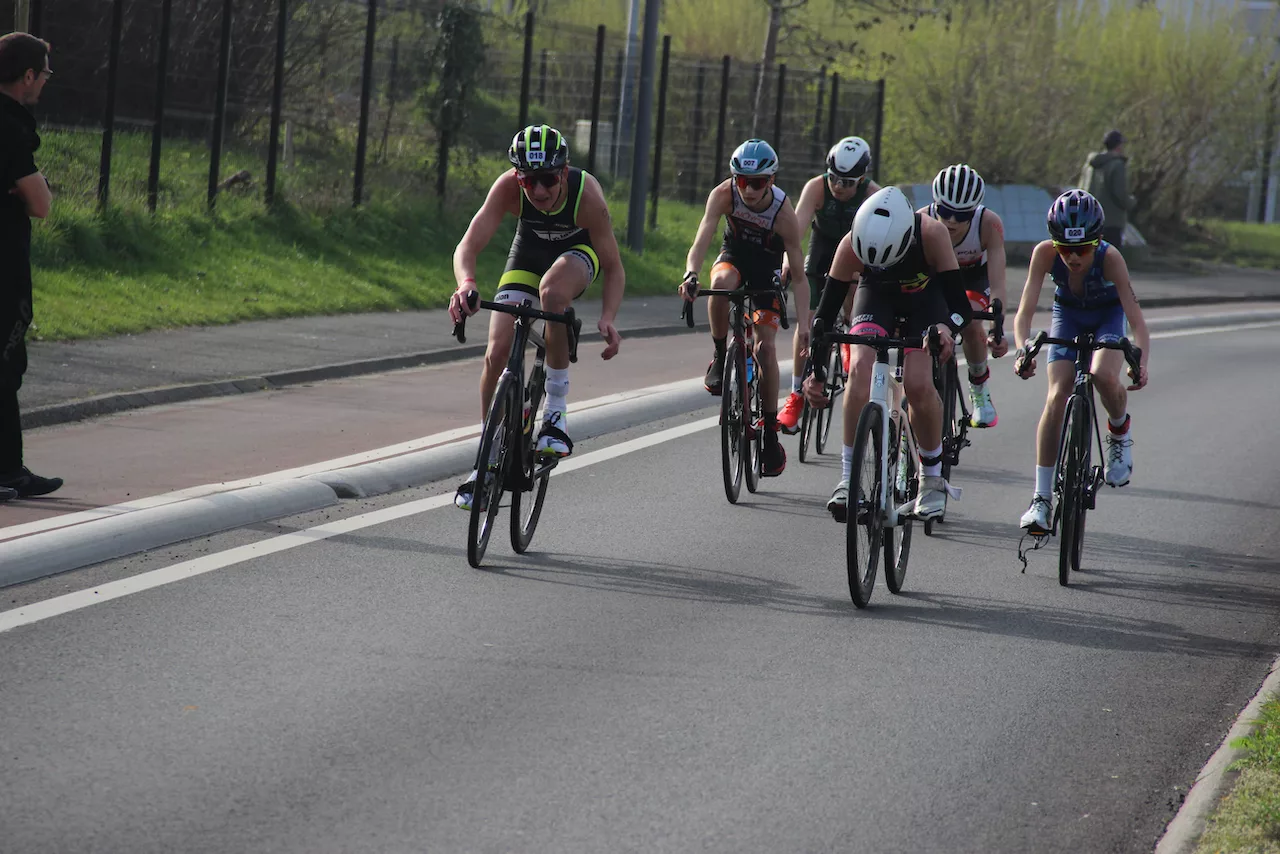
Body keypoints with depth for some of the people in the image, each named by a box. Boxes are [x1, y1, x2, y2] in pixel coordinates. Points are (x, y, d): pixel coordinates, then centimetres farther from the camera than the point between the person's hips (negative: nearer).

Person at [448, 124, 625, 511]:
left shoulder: (587, 195, -35)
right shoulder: (508, 187, -32)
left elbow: (613, 267, -24)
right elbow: (467, 247, -34)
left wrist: (608, 318, -42)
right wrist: (466, 285, -56)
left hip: (578, 251, -3)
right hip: (530, 249, 3)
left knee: (552, 290, -38)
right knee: (498, 349, -13)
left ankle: (556, 410, -25)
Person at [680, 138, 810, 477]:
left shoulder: (783, 212, -30)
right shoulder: (724, 194, -28)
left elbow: (798, 275, -25)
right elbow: (702, 240, -36)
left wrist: (803, 322, -33)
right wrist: (690, 275, -57)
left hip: (767, 265, -1)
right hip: (734, 254, 1)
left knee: (766, 347, -12)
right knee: (721, 283, -37)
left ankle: (770, 433, 0)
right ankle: (720, 357, -16)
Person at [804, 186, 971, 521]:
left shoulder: (932, 234, -38)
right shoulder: (852, 245, -34)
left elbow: (960, 305, -36)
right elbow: (826, 309, -28)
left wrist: (947, 328, -59)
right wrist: (815, 371, -36)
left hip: (925, 297, -1)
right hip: (876, 296, 1)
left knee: (918, 384, -20)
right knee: (861, 370, -24)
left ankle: (933, 480, 2)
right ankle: (848, 478, -17)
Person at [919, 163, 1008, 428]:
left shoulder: (989, 224, -36)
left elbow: (998, 287, -39)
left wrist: (996, 329, -54)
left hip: (974, 275, -1)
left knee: (970, 325, -26)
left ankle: (979, 389, 1)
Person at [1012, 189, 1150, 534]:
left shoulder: (1109, 257, -35)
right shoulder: (1044, 253, -31)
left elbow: (1136, 320, -37)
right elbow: (1024, 313, -32)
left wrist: (1140, 363, -54)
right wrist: (1022, 350, -51)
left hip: (1108, 316, -2)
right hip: (1067, 314, 2)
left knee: (1103, 375, -31)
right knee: (1057, 396, -15)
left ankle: (1120, 431, 4)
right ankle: (1041, 498, -9)